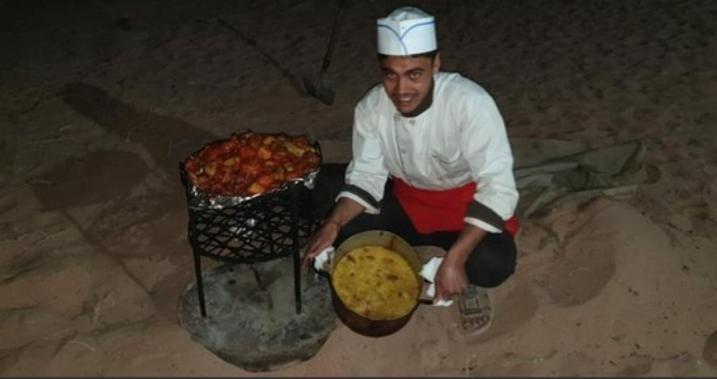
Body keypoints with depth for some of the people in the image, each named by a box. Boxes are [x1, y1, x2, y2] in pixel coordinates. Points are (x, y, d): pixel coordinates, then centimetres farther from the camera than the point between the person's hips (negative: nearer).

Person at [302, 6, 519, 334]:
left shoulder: (470, 103, -30)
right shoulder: (370, 107, -16)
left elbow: (498, 187, -33)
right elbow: (366, 176, -10)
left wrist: (454, 259, -40)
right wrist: (332, 224, -28)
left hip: (464, 206, -4)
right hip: (405, 199, 4)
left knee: (494, 263, -34)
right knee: (323, 187, -15)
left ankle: (467, 279, 4)